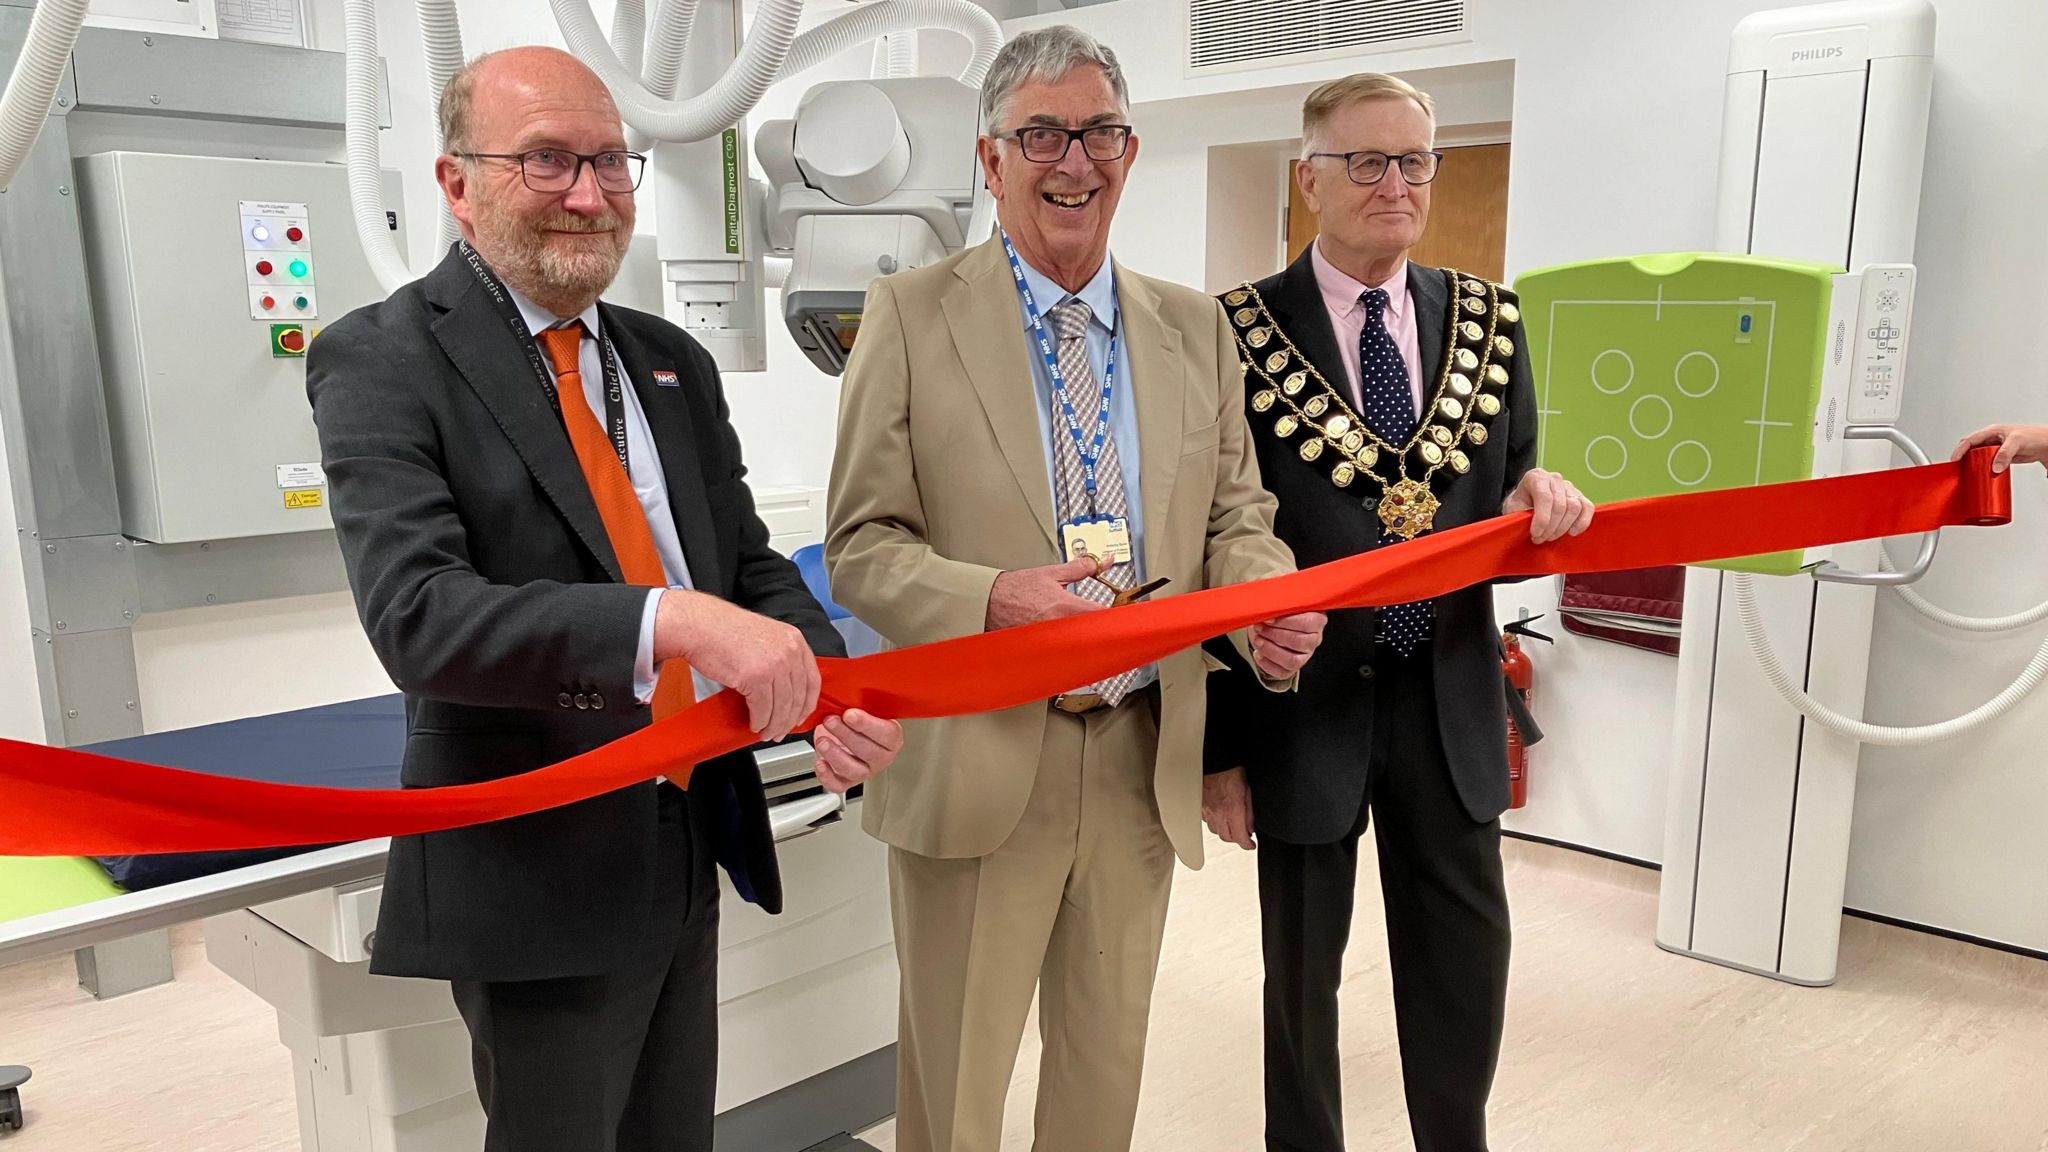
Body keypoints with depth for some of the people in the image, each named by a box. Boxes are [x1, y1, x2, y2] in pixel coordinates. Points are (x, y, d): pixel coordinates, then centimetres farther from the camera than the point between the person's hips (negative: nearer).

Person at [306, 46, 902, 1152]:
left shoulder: (674, 361, 8)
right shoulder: (383, 360, -12)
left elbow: (750, 563, 8)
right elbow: (416, 614, -25)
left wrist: (833, 691, -13)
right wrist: (670, 622, -38)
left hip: (692, 842, 6)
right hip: (538, 873, -6)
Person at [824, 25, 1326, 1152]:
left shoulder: (1195, 327, 7)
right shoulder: (911, 314, -5)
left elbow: (1235, 516, 9)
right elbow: (861, 545, -7)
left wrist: (1269, 600, -14)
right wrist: (992, 601, -26)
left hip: (1144, 761, 4)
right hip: (976, 759, -3)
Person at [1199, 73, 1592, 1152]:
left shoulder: (1486, 318, 4)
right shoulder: (1243, 332, -9)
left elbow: (1505, 500, 12)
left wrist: (1541, 494, -14)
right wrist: (1219, 744, -7)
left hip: (1450, 700, 4)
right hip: (1306, 702, -3)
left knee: (1467, 966, 15)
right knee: (1302, 977, 14)